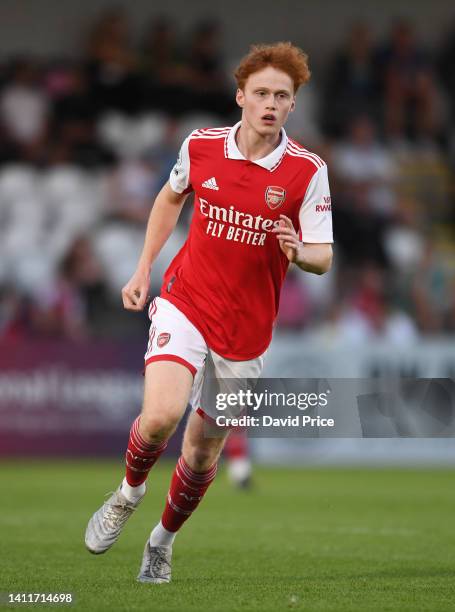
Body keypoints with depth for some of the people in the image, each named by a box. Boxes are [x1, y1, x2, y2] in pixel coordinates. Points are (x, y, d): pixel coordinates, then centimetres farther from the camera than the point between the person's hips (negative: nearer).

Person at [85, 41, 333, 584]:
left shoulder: (308, 170, -10)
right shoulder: (201, 147, -5)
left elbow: (323, 258, -7)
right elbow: (171, 197, 17)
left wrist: (299, 251, -30)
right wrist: (143, 269, 14)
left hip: (246, 329, 0)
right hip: (185, 301, 0)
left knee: (204, 451, 9)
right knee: (161, 414, -24)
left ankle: (164, 539, 37)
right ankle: (129, 492, 8)